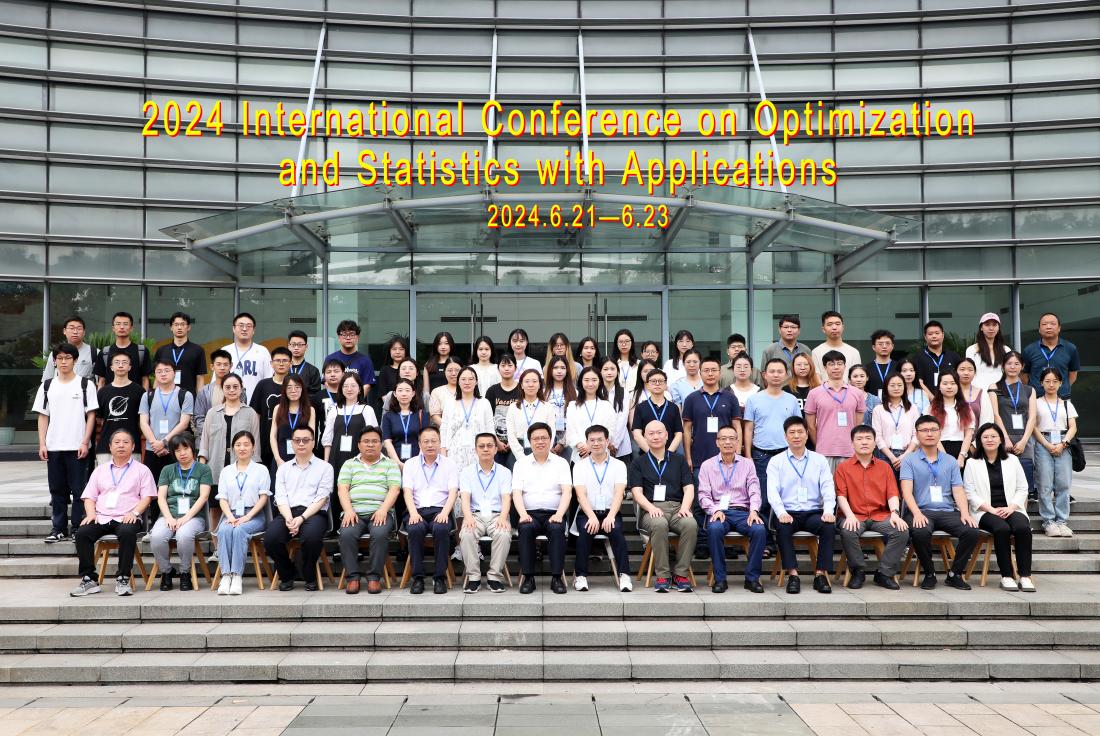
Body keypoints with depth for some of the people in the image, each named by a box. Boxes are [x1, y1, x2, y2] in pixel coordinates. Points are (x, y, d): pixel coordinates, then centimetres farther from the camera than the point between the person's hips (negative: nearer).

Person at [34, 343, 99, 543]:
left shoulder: (86, 385, 1)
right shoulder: (47, 386, 10)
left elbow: (91, 416, -1)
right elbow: (42, 417, 9)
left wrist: (85, 443, -8)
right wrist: (42, 444, 1)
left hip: (77, 447, -3)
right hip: (53, 447, 3)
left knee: (78, 490, 0)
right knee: (57, 490, 8)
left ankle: (79, 529, 6)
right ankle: (59, 529, 16)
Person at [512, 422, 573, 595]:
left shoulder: (561, 463, 12)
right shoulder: (521, 463, 14)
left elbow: (567, 491, 0)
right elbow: (516, 492, 3)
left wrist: (559, 514, -17)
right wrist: (523, 514, -16)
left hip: (554, 514, 0)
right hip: (530, 514, 0)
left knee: (557, 529, -33)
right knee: (525, 528, -32)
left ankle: (557, 577, -25)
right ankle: (528, 577, -24)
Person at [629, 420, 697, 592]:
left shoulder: (679, 461, 21)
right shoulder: (638, 463, 16)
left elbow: (689, 488, 11)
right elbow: (637, 492, 4)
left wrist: (685, 507, -10)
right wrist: (651, 507, -15)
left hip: (677, 507, 2)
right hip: (651, 510, -2)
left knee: (691, 524, -32)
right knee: (659, 524, -37)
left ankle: (681, 574, -20)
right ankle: (662, 576, -26)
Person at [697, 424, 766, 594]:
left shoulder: (747, 464, 16)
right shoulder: (707, 465, 12)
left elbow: (754, 491, 5)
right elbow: (704, 495, 5)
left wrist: (753, 510, -15)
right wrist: (715, 510, -14)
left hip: (742, 511, 1)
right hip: (719, 511, -1)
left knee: (759, 530, -30)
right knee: (714, 528, -35)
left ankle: (752, 578, -16)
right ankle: (719, 578, -23)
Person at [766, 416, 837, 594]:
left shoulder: (820, 460, 15)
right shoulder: (776, 462, 10)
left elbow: (828, 488, 3)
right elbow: (772, 491, -3)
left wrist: (828, 510, -16)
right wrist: (781, 512, -21)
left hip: (813, 512, 1)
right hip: (788, 513, -1)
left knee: (829, 525, -30)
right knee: (782, 526, -34)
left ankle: (821, 573, -22)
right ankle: (792, 574, -29)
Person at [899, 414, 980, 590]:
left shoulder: (950, 461, 19)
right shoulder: (909, 461, 8)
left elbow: (958, 490, 9)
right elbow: (907, 491, -5)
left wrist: (965, 513, -10)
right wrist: (917, 513, -23)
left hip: (947, 511, 3)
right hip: (922, 511, -3)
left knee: (972, 531, -25)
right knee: (920, 533, -36)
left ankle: (955, 574, -4)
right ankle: (929, 574, -10)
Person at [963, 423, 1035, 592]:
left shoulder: (1012, 460, 16)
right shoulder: (972, 463, 8)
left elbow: (1022, 488, 11)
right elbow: (970, 493, 0)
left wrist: (1011, 507, -7)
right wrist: (991, 509, -12)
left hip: (1011, 509, 2)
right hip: (985, 511, -2)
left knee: (1023, 527, -31)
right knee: (1002, 528, -34)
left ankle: (1025, 576, -29)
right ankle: (1006, 576, -27)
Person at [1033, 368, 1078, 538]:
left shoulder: (1066, 404, 17)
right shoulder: (1036, 403, 10)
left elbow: (1073, 427, 9)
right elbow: (1034, 427, 1)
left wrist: (1063, 444, -7)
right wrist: (1047, 444, -10)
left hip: (1063, 444, 2)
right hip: (1043, 444, -2)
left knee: (1063, 484, -4)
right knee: (1045, 485, -6)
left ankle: (1061, 521, 0)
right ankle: (1049, 521, -4)